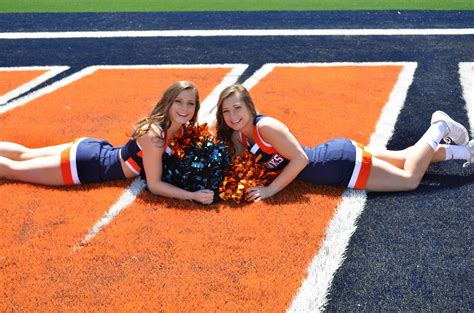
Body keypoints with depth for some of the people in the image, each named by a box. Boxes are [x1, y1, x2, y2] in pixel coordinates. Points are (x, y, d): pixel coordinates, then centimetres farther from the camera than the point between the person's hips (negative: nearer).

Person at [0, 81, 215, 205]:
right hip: (84, 166, -7)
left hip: (96, 149, 7)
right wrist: (193, 195, -35)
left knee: (26, 154, 25)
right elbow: (154, 185, -28)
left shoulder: (179, 130, -8)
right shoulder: (153, 134, -33)